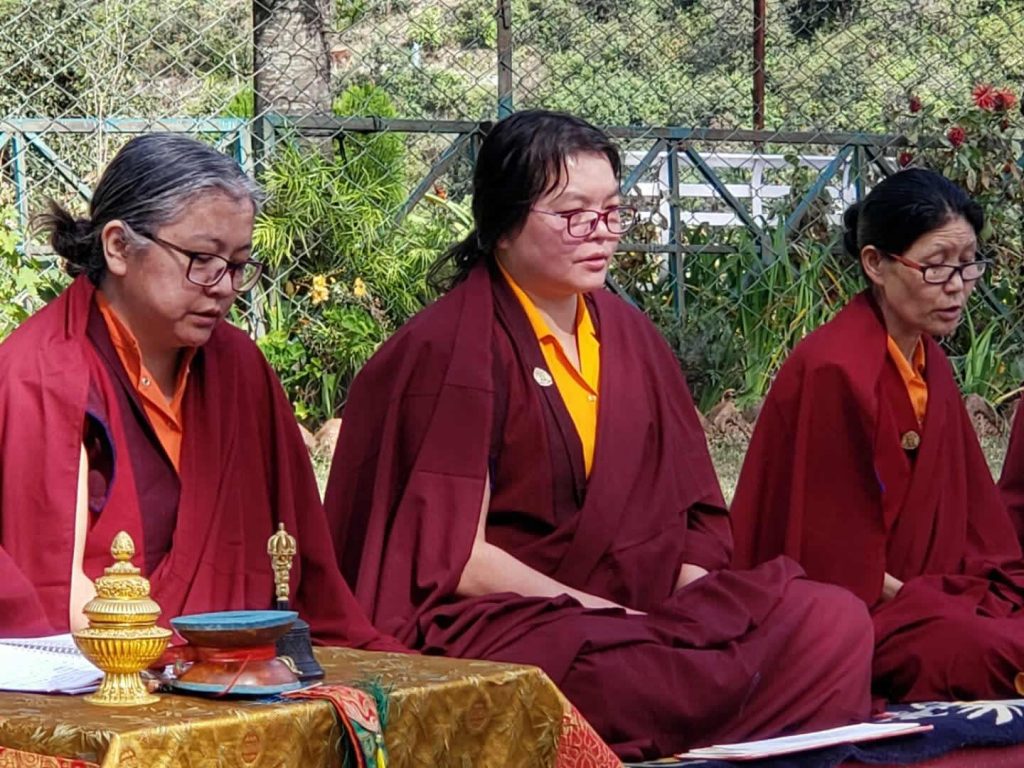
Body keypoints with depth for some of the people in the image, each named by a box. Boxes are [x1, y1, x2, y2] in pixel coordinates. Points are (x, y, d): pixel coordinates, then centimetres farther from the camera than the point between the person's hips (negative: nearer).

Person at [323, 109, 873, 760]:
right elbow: (453, 559, -11)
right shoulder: (449, 350, -7)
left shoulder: (628, 334, 13)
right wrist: (612, 613, -16)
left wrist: (690, 605, -8)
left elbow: (689, 514, 13)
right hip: (493, 627, -6)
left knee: (835, 620, -17)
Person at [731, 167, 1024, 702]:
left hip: (916, 593, 8)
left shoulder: (929, 363, 11)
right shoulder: (831, 371, -16)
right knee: (979, 651, -32)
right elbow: (835, 559, -14)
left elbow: (973, 526, 14)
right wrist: (937, 601, -11)